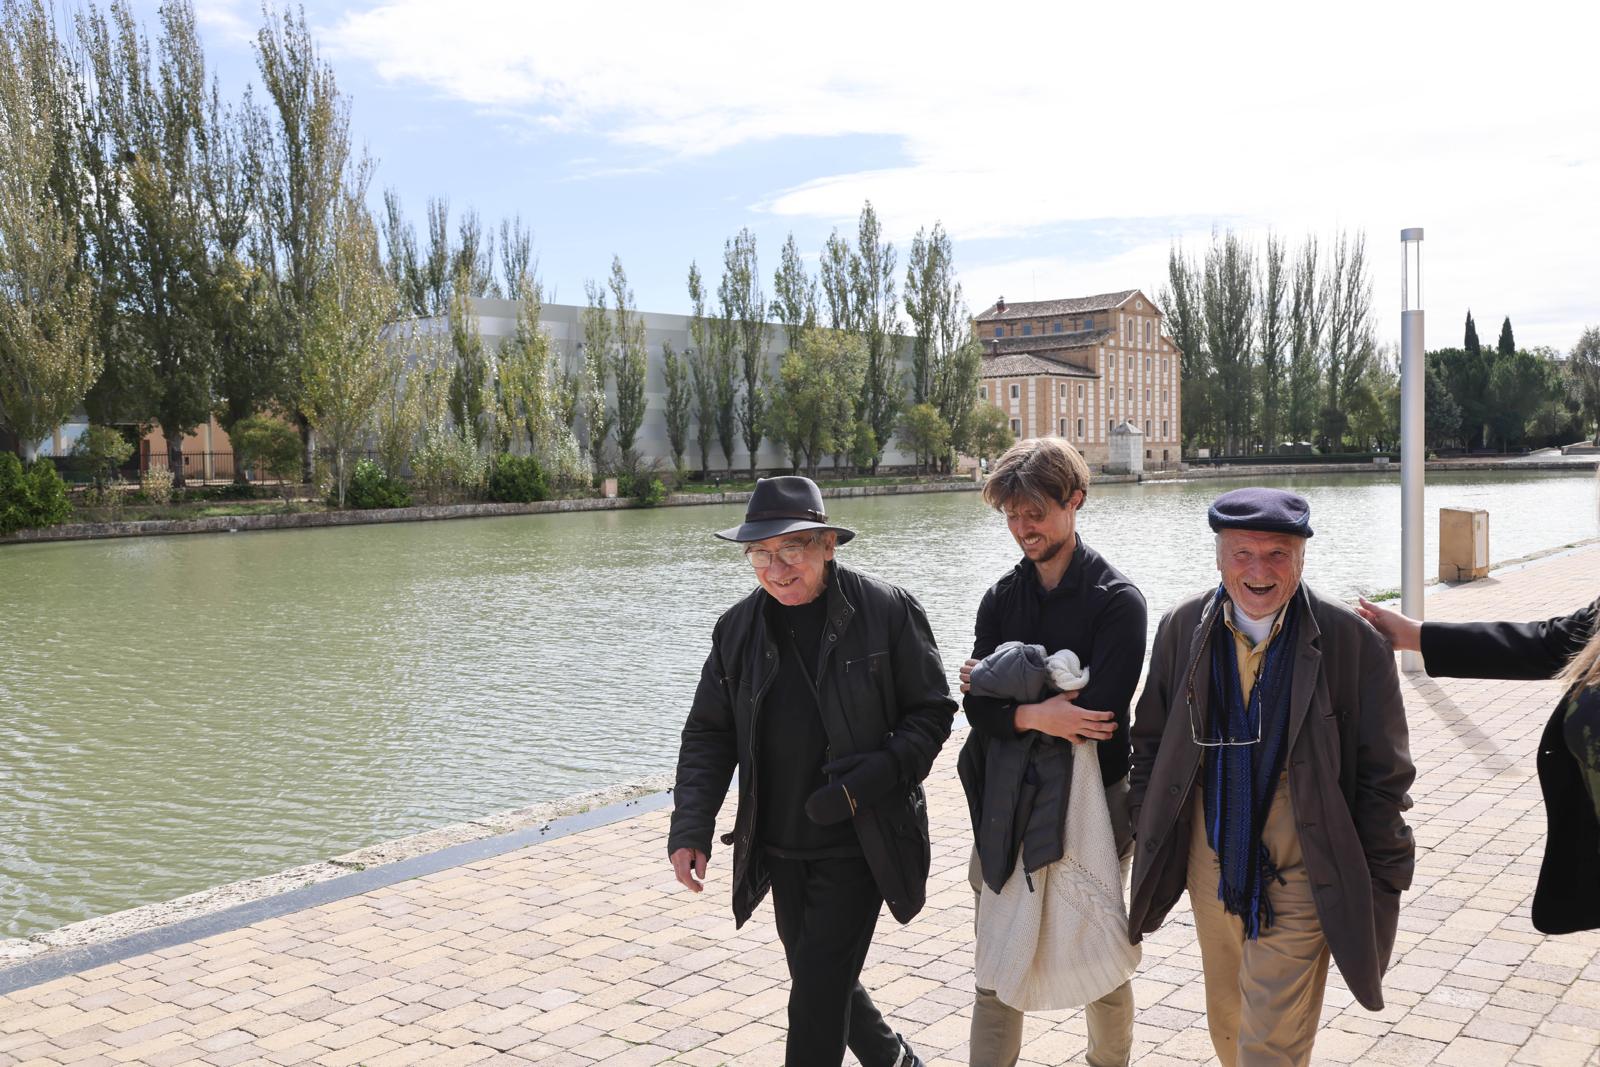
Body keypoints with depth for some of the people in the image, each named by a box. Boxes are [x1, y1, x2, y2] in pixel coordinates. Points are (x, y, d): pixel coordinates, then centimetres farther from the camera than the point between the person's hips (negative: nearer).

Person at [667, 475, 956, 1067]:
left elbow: (932, 712, -7)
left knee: (817, 992, -7)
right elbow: (709, 736, 5)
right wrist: (690, 829, -7)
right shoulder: (737, 628, 1)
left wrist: (872, 779, -21)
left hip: (858, 842, -5)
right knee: (823, 979, 18)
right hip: (781, 850, 5)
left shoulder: (887, 610, -11)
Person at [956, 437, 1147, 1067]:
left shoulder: (1117, 601, -7)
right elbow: (977, 709, 0)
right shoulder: (1001, 599, 8)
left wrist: (1001, 690, -10)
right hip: (1004, 807, 4)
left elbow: (1099, 713, -19)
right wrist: (1033, 713, -20)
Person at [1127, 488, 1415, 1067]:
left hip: (1302, 881, -4)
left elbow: (1383, 776, -7)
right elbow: (1152, 740, 8)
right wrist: (1150, 835, 7)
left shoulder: (1352, 640, -14)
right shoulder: (1183, 627, -4)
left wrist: (1381, 885, -5)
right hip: (1210, 866, 4)